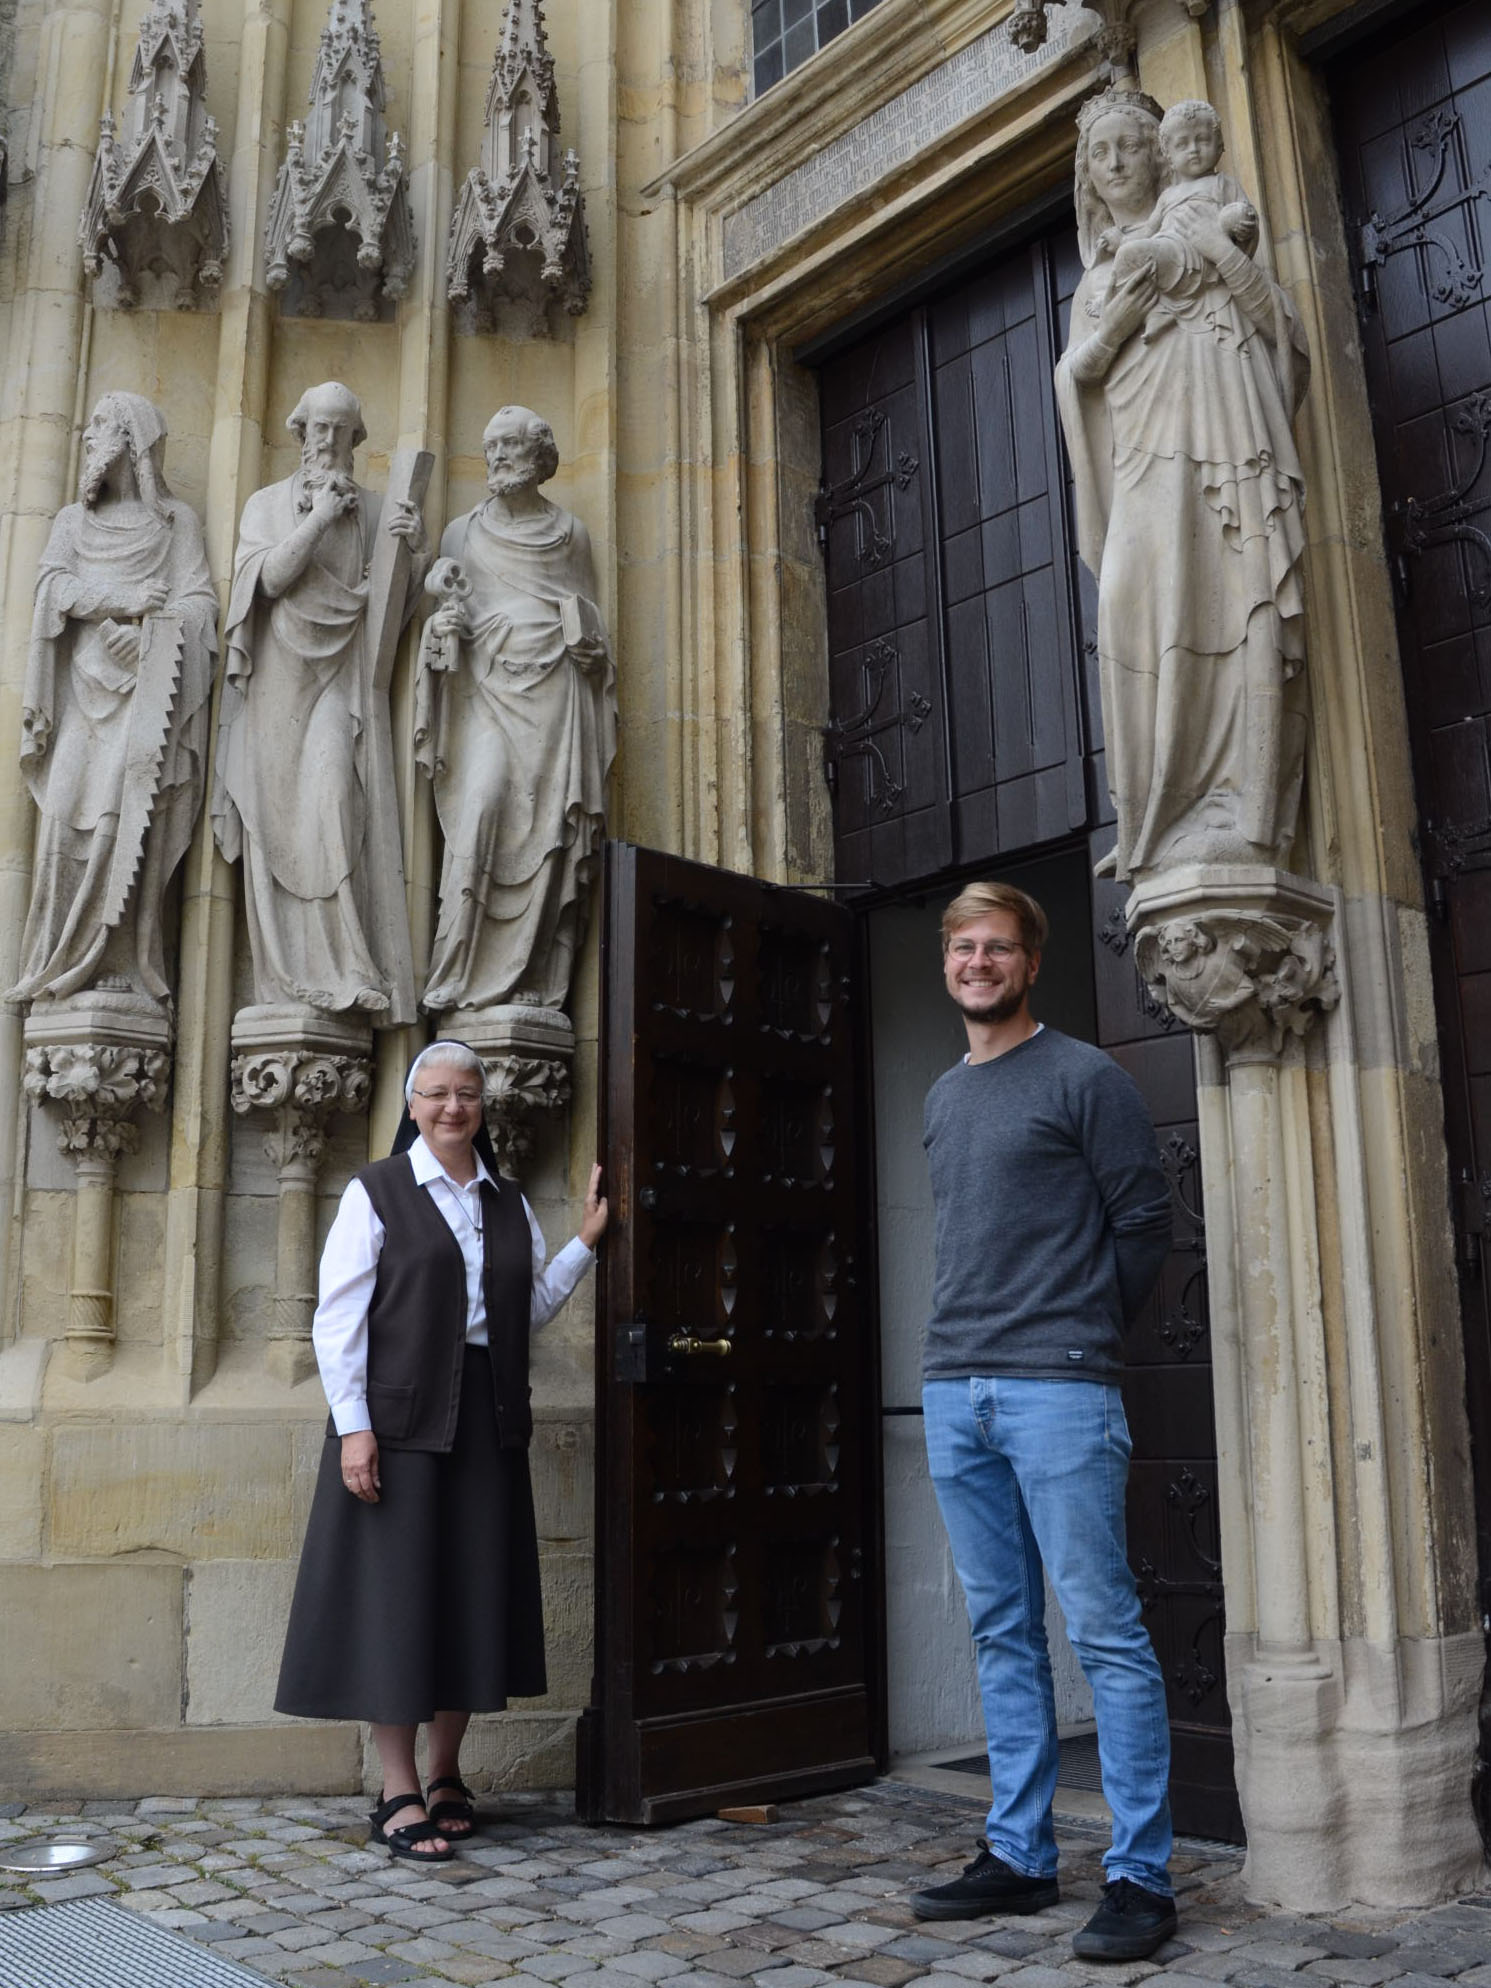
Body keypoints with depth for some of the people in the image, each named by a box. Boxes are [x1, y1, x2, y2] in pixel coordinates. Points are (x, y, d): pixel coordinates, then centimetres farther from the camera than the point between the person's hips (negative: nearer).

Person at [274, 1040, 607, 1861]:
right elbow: (337, 1315, -8)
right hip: (399, 1415, -5)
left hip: (485, 1420, 5)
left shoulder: (508, 1203, 13)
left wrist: (585, 1241, 6)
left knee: (472, 1592, 8)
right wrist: (352, 1426, -15)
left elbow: (529, 1308, 14)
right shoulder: (376, 1191, -3)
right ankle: (398, 1793, 7)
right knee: (396, 1592, -2)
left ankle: (446, 1773, 22)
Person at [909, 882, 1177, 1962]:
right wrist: (968, 1343, 14)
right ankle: (1019, 1856, 22)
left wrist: (1083, 1337, 3)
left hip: (1057, 1389, -6)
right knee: (1003, 1635, 12)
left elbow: (1145, 1220, -2)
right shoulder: (942, 1097, 17)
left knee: (1105, 1633, -3)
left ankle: (1141, 1877, 6)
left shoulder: (1084, 1078, -2)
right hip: (954, 1391, 7)